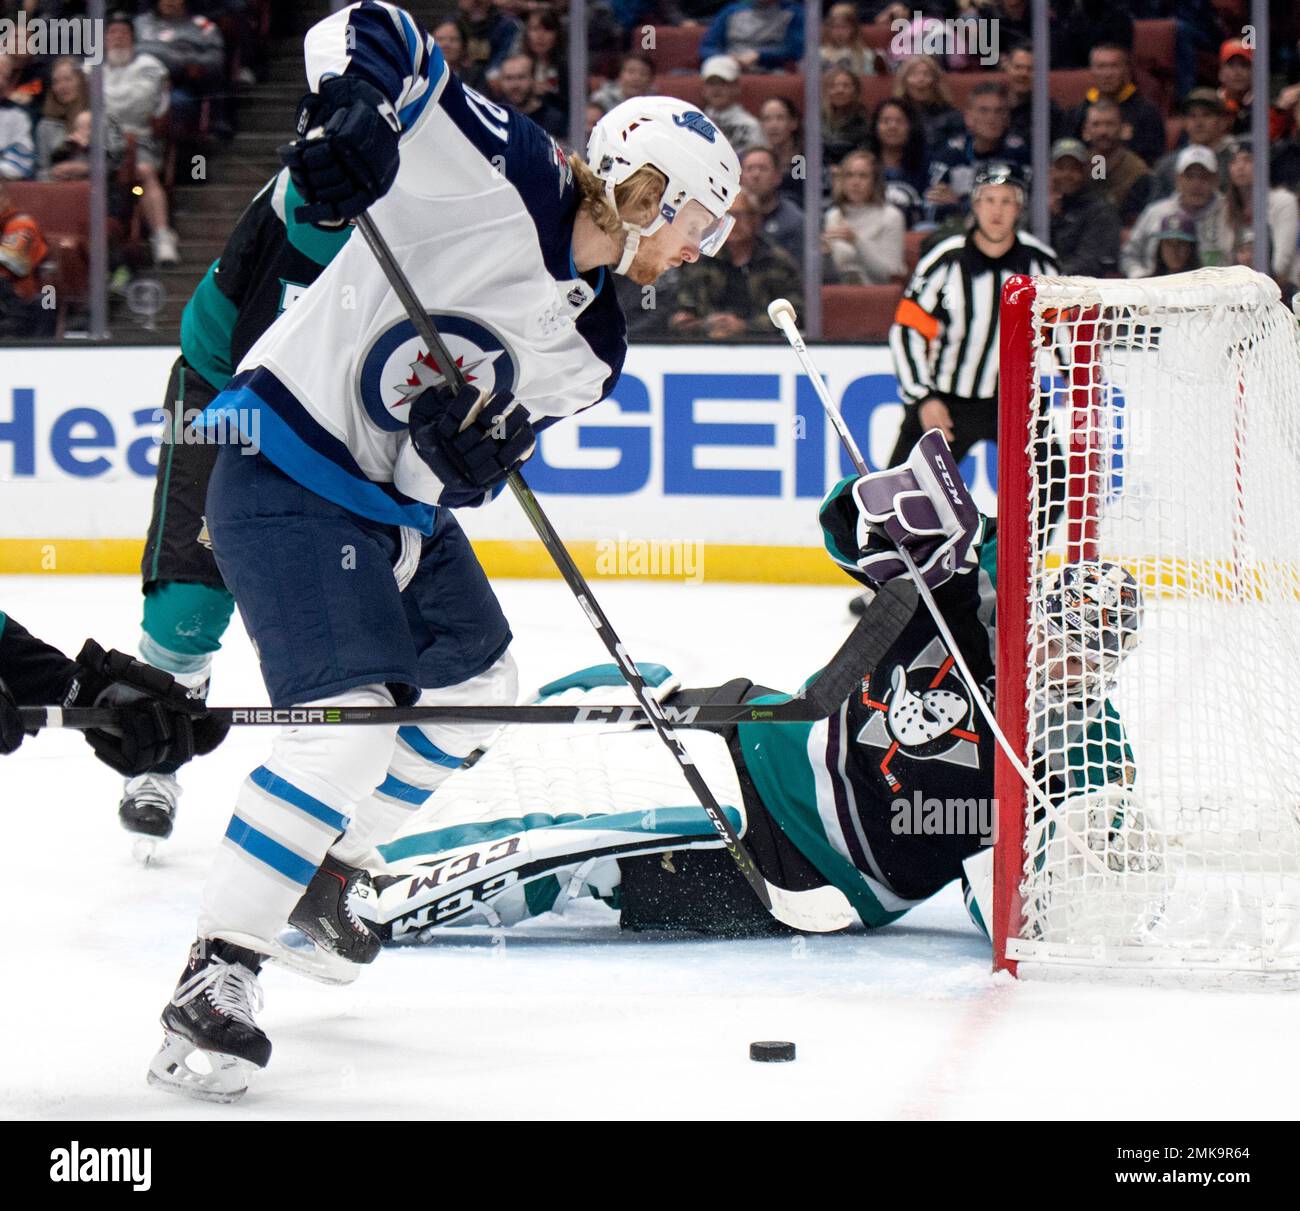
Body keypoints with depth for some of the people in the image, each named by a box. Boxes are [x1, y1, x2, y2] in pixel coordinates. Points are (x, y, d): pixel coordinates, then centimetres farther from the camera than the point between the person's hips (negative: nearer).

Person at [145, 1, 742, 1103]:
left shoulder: (589, 345, 7)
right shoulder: (507, 174, -15)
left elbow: (474, 468, 1)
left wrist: (473, 445, -22)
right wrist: (350, 114, -38)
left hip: (401, 496, 10)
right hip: (288, 476, -10)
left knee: (474, 686, 20)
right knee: (353, 719, -20)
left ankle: (321, 880, 35)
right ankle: (215, 972, -17)